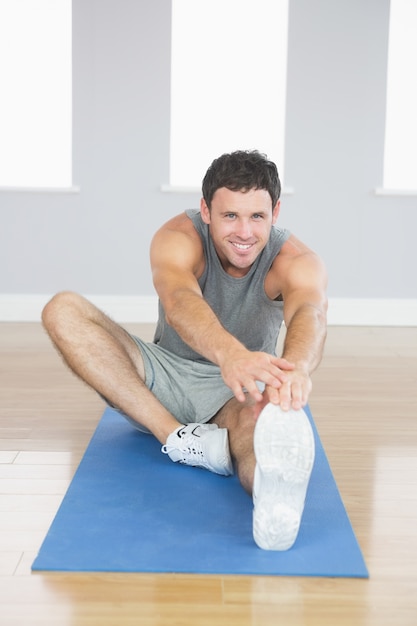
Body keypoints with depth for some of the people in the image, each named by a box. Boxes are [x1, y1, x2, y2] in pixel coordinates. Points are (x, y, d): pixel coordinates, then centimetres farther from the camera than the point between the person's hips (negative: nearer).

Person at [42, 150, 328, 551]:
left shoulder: (294, 261, -18)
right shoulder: (178, 238, -21)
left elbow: (309, 313, -42)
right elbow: (179, 301, -44)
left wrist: (295, 368, -68)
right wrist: (229, 353, -67)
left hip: (236, 392, -1)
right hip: (165, 373, 2)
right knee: (63, 311, -24)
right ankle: (177, 436, -34)